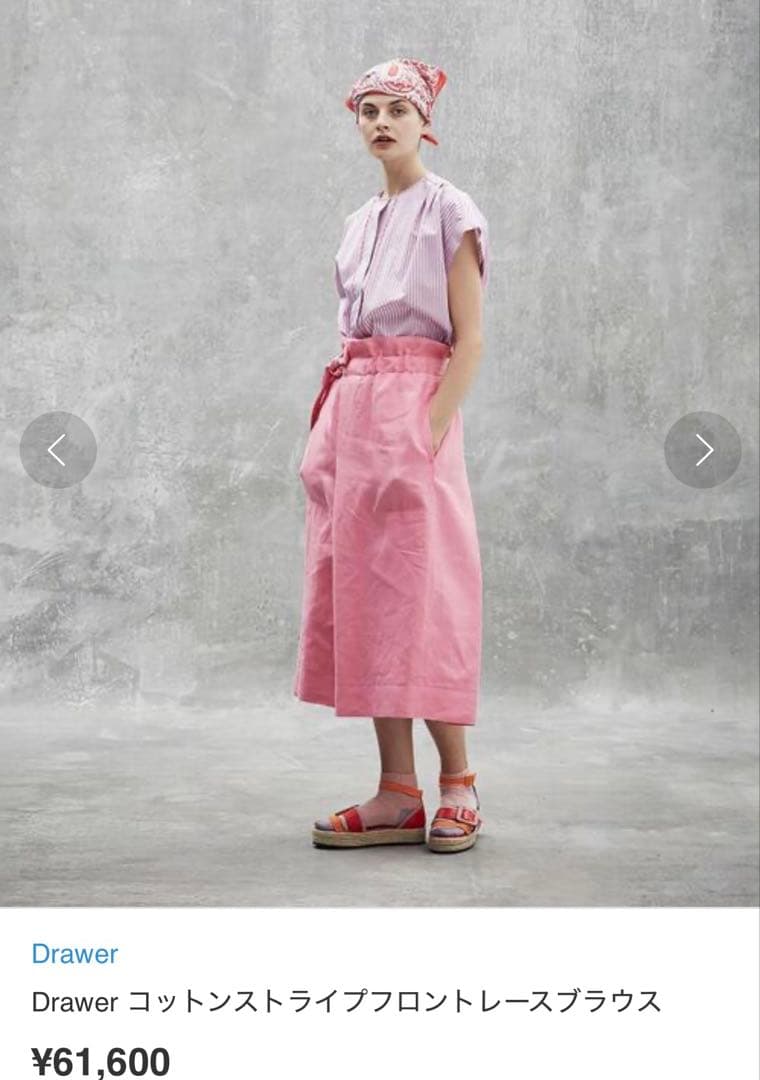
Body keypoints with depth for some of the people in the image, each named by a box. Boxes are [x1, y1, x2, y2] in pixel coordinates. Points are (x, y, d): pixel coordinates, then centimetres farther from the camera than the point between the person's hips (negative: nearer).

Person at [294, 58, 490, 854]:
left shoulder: (450, 211, 0)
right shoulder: (359, 224, 20)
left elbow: (469, 340, -7)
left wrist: (429, 429, -18)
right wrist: (327, 428, 10)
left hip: (415, 411, -7)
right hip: (351, 413, 7)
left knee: (419, 594, -7)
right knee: (361, 596, 3)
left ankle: (457, 785, 7)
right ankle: (397, 795, 8)